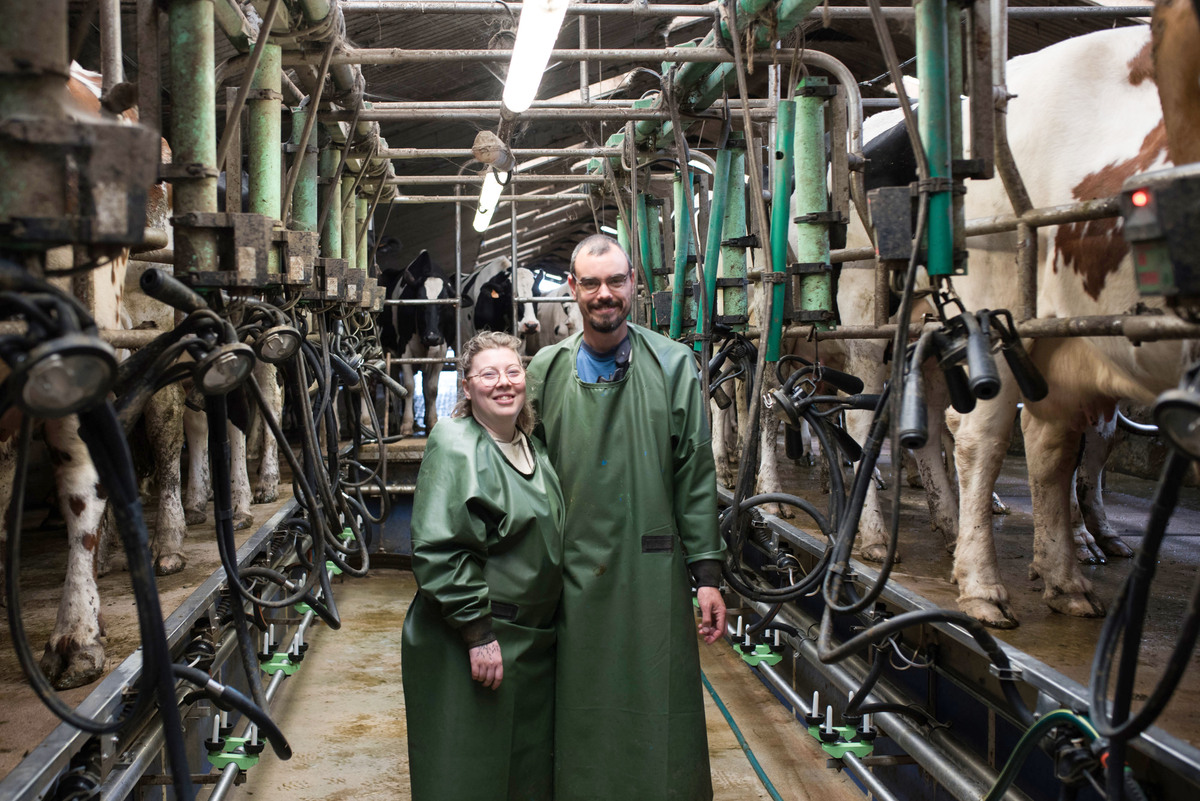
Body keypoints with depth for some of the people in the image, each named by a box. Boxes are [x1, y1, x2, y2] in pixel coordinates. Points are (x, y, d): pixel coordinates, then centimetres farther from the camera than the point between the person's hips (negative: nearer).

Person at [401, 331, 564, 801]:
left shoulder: (532, 448, 12)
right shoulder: (454, 445, -13)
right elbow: (439, 549, -20)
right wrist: (478, 633, -22)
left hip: (533, 638, 8)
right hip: (469, 643, -8)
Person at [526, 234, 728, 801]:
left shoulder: (674, 365, 2)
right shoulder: (546, 370, 6)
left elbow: (696, 476, 0)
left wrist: (708, 573, -4)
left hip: (652, 573, -1)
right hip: (572, 576, 2)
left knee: (656, 708, 5)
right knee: (578, 721, 10)